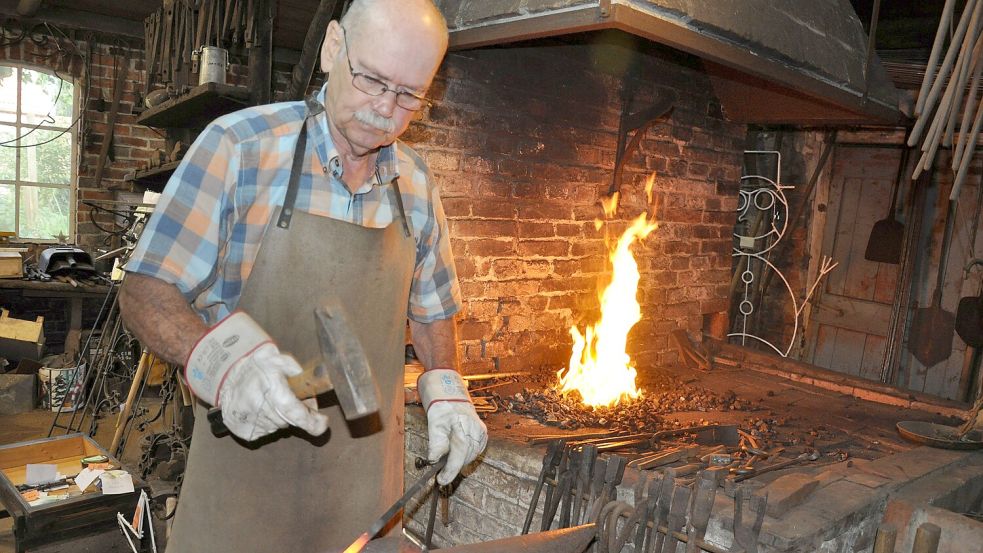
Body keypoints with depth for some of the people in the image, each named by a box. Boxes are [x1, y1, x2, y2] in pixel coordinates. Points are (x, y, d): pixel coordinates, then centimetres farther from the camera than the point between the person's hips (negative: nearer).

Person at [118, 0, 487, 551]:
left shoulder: (418, 186, 1)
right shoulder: (239, 145, -11)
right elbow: (146, 293, -10)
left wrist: (445, 391, -2)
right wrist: (219, 355, -28)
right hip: (244, 451, -3)